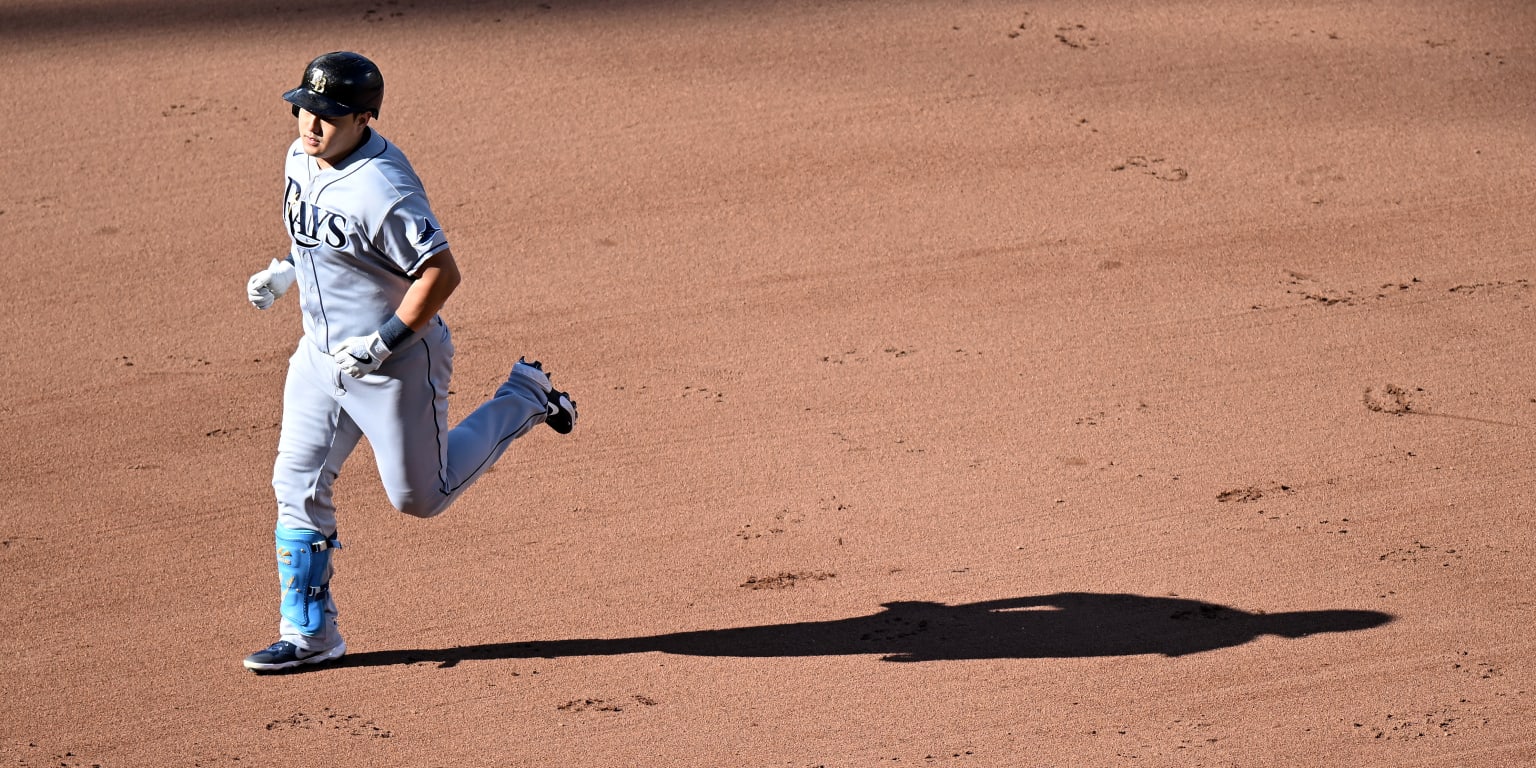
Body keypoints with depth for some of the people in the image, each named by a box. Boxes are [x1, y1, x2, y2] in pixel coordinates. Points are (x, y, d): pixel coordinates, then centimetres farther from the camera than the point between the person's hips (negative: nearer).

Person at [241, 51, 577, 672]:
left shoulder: (381, 189, -28)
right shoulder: (302, 159, 0)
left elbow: (441, 273, -26)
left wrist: (385, 343, -26)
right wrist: (287, 271, 8)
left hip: (395, 364, -8)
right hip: (321, 356, 8)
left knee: (421, 496, 9)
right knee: (297, 487, 3)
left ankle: (523, 399, 27)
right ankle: (308, 633, 13)